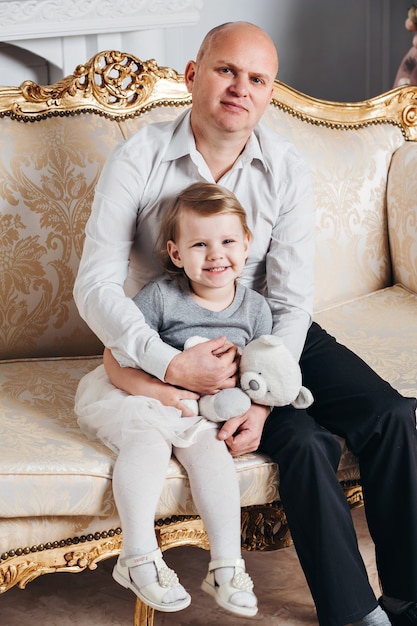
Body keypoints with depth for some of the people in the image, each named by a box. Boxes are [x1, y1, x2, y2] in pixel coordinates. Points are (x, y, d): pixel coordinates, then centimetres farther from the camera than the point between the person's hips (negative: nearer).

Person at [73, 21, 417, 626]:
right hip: (186, 344, -3)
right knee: (306, 442, -25)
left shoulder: (287, 169, -8)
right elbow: (96, 286, -18)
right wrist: (170, 365, -31)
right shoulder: (139, 161, -13)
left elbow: (291, 301, -10)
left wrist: (263, 399, -23)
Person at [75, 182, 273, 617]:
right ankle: (138, 556, -27)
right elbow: (115, 357, -14)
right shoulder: (161, 297, -15)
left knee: (211, 447, -24)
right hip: (137, 394, -3)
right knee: (149, 440, -31)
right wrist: (157, 389, -28)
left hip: (207, 410, 3)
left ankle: (226, 565, -18)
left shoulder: (255, 308, -2)